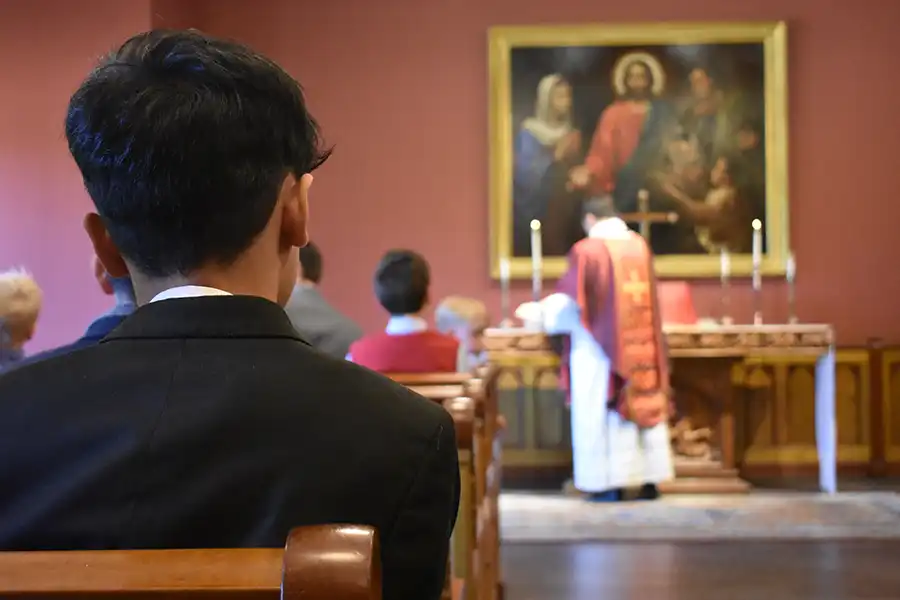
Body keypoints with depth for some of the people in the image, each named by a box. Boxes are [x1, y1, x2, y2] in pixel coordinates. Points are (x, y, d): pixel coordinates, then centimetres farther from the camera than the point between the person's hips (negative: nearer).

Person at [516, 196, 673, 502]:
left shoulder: (587, 250, -11)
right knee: (645, 406, 9)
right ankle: (650, 480, 11)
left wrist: (538, 311, 8)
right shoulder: (640, 246, 7)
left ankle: (611, 483, 2)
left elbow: (569, 299, -8)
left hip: (600, 348, -5)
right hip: (641, 346, 5)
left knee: (604, 412, 1)